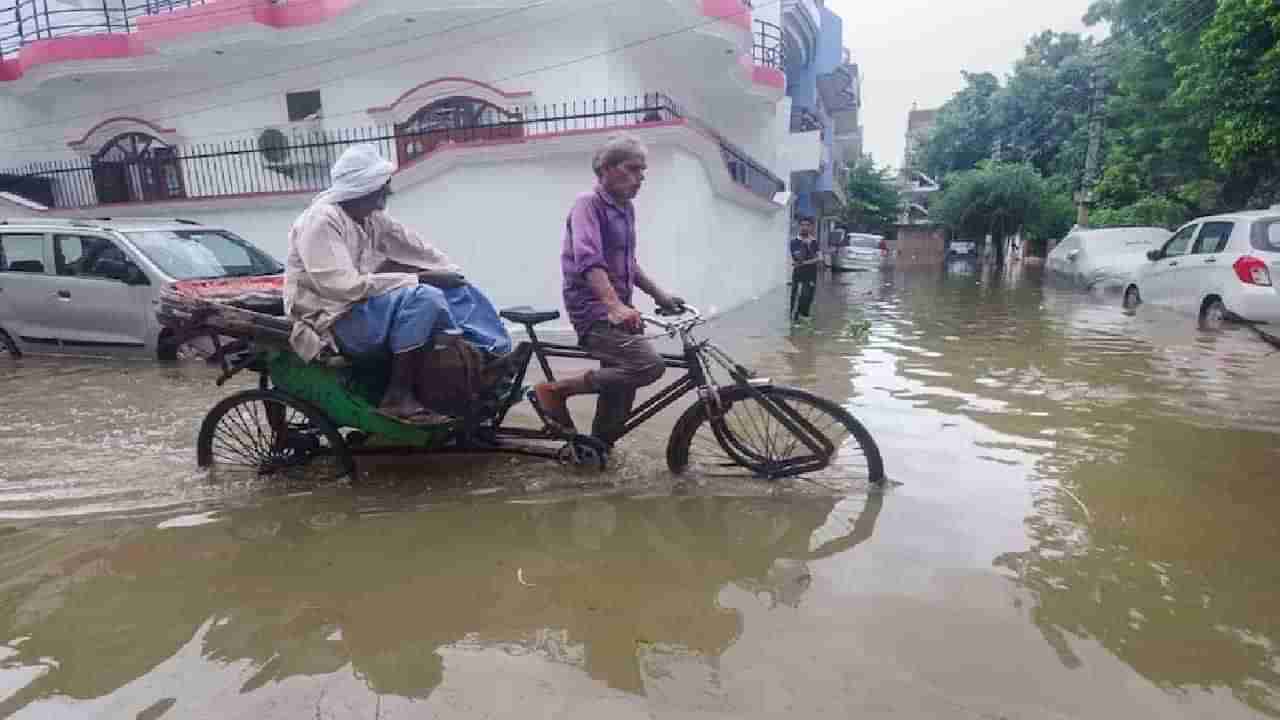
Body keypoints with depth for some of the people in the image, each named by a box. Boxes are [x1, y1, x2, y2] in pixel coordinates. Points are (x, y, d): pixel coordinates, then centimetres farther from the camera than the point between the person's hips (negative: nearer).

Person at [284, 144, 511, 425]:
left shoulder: (372, 217, 6)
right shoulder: (322, 220, -19)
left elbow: (415, 248, 10)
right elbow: (343, 287, -28)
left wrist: (456, 276, -3)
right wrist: (416, 279, -25)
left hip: (360, 307, 9)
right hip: (333, 321, -8)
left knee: (456, 294, -1)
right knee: (422, 297, -30)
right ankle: (398, 397, -21)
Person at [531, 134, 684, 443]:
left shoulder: (626, 208, 16)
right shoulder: (588, 203, -10)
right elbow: (588, 260, -27)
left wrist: (659, 295, 18)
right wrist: (615, 305, -41)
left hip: (617, 308, 9)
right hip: (593, 308, -9)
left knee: (621, 389, 9)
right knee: (649, 365, -24)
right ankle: (555, 390, -11)